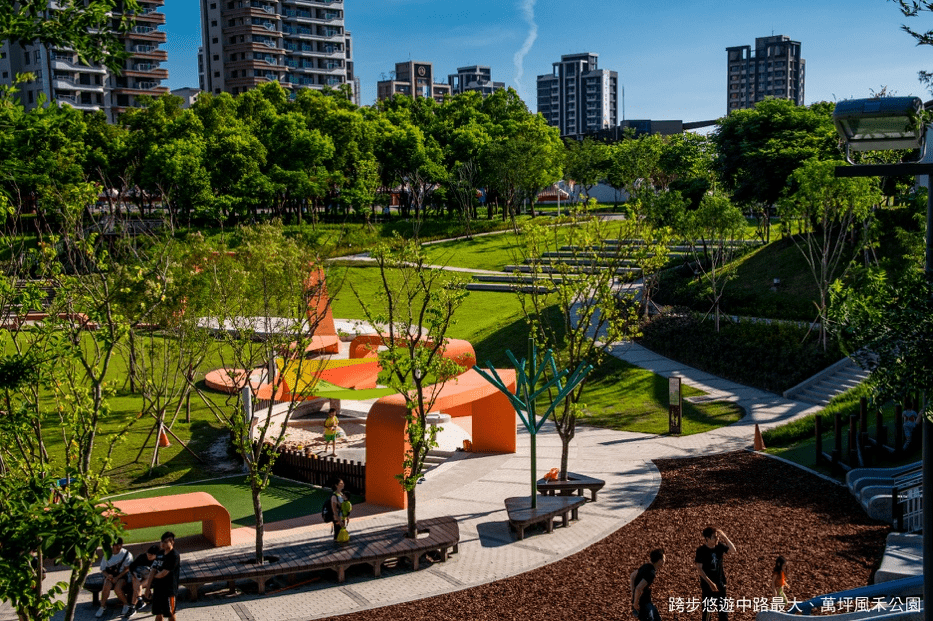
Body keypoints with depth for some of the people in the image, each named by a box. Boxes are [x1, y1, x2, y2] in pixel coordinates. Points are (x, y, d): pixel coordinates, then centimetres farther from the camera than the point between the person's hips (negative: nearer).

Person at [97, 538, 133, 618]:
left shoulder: (126, 554, -3)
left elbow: (127, 569, -6)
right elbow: (103, 569, 7)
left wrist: (117, 578, -18)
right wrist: (107, 575, -16)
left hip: (121, 576, -2)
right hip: (109, 575, 2)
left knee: (117, 588, -33)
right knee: (107, 586, -32)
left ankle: (126, 604, -7)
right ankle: (102, 607, -12)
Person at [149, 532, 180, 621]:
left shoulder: (174, 555, -16)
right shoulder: (160, 553, 9)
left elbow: (163, 573, -19)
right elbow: (153, 570, 6)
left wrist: (154, 577, 0)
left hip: (168, 589, -7)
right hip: (157, 588, 7)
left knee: (170, 613, 5)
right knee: (158, 613, 14)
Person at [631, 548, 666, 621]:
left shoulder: (647, 566, 2)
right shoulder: (651, 573, -26)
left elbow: (633, 575, 17)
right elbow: (638, 588, -35)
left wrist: (633, 593, 17)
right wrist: (635, 603, -22)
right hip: (643, 605, -9)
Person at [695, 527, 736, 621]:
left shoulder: (719, 546, -3)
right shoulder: (701, 550, -16)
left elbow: (733, 550, -11)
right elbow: (699, 568, -16)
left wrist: (724, 537, -21)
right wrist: (710, 583, -20)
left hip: (720, 583, 4)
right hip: (708, 585, -4)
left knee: (723, 610, 11)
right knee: (708, 610, 5)